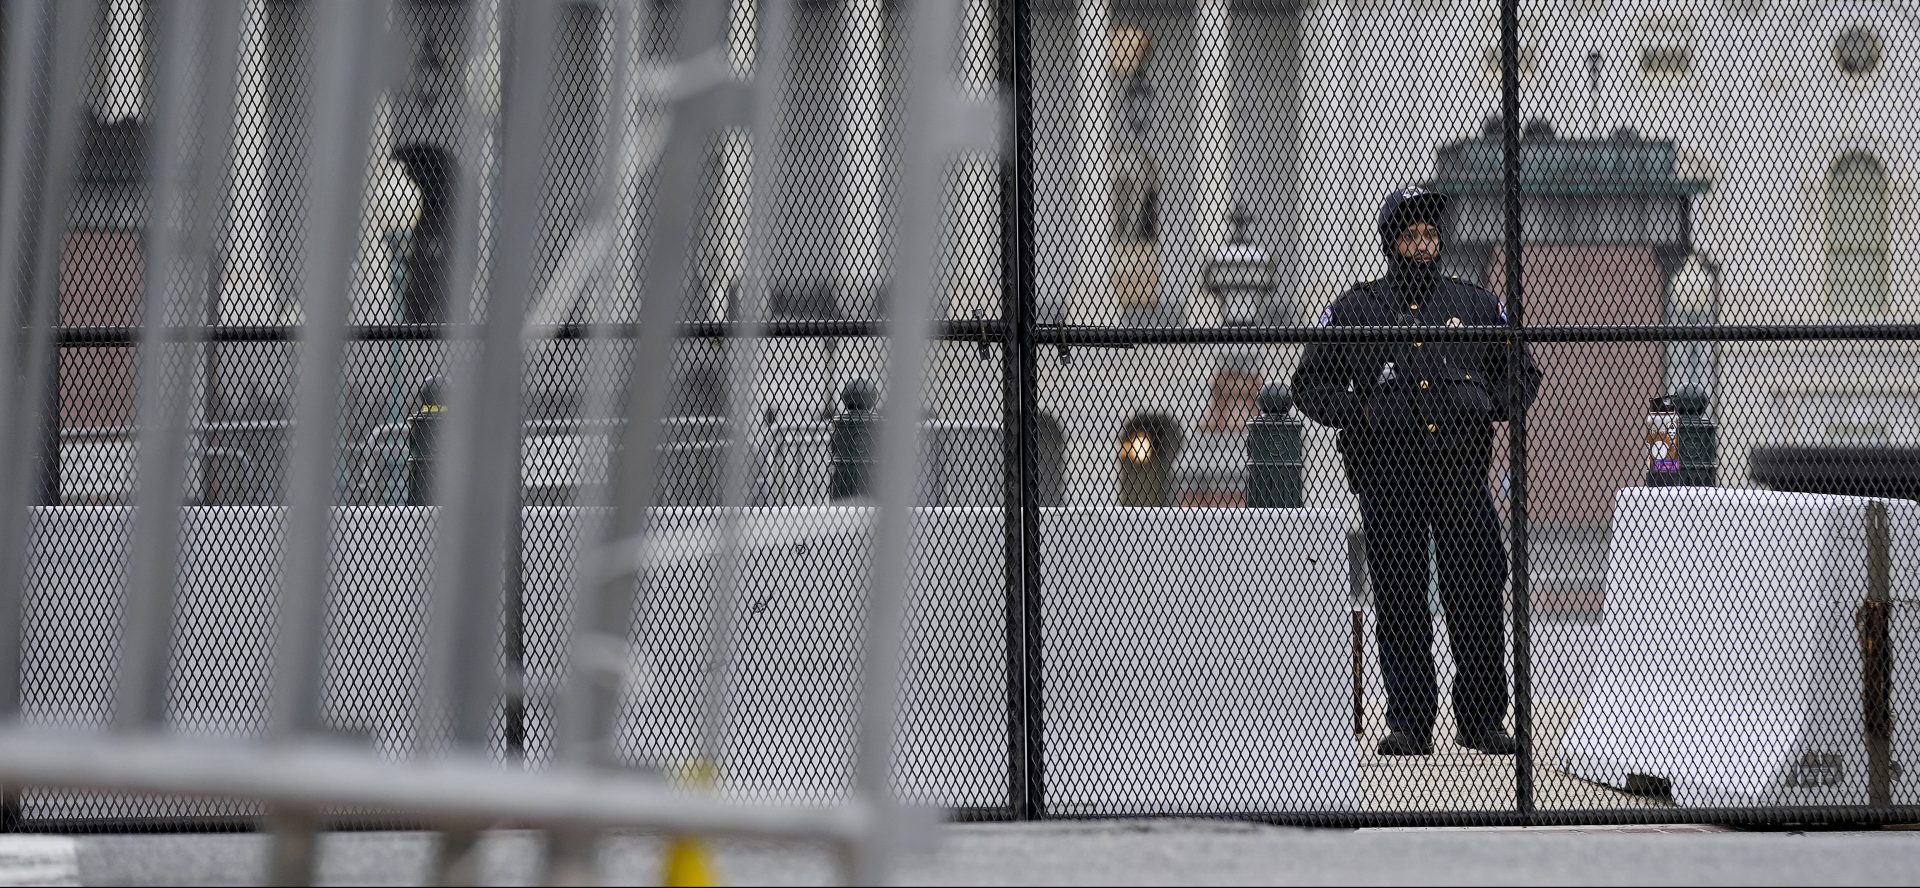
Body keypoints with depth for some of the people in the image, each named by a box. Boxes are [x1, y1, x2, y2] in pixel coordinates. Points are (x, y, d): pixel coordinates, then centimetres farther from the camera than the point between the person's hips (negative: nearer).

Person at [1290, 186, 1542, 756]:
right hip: (1387, 474, -1)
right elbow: (1311, 383, 11)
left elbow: (1522, 373, 21)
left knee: (1479, 595, -4)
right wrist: (1360, 413, -6)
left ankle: (1482, 720, 5)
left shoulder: (1477, 307, 13)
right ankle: (1409, 723, 6)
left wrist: (1491, 406, 0)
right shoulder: (1354, 312, 8)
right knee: (1399, 600, 0)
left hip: (1462, 470, 1)